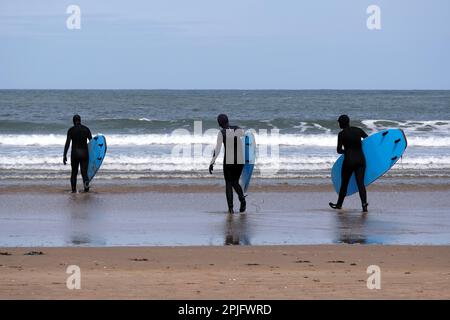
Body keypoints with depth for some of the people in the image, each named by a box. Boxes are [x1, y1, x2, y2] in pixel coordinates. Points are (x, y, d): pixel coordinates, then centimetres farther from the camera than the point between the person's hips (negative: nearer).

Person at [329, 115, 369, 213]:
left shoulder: (341, 134, -6)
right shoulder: (358, 130, 4)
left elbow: (339, 150, -4)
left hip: (349, 160, -3)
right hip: (360, 159, 3)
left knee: (344, 183, 13)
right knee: (360, 183, -1)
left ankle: (339, 204, 28)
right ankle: (364, 203, -20)